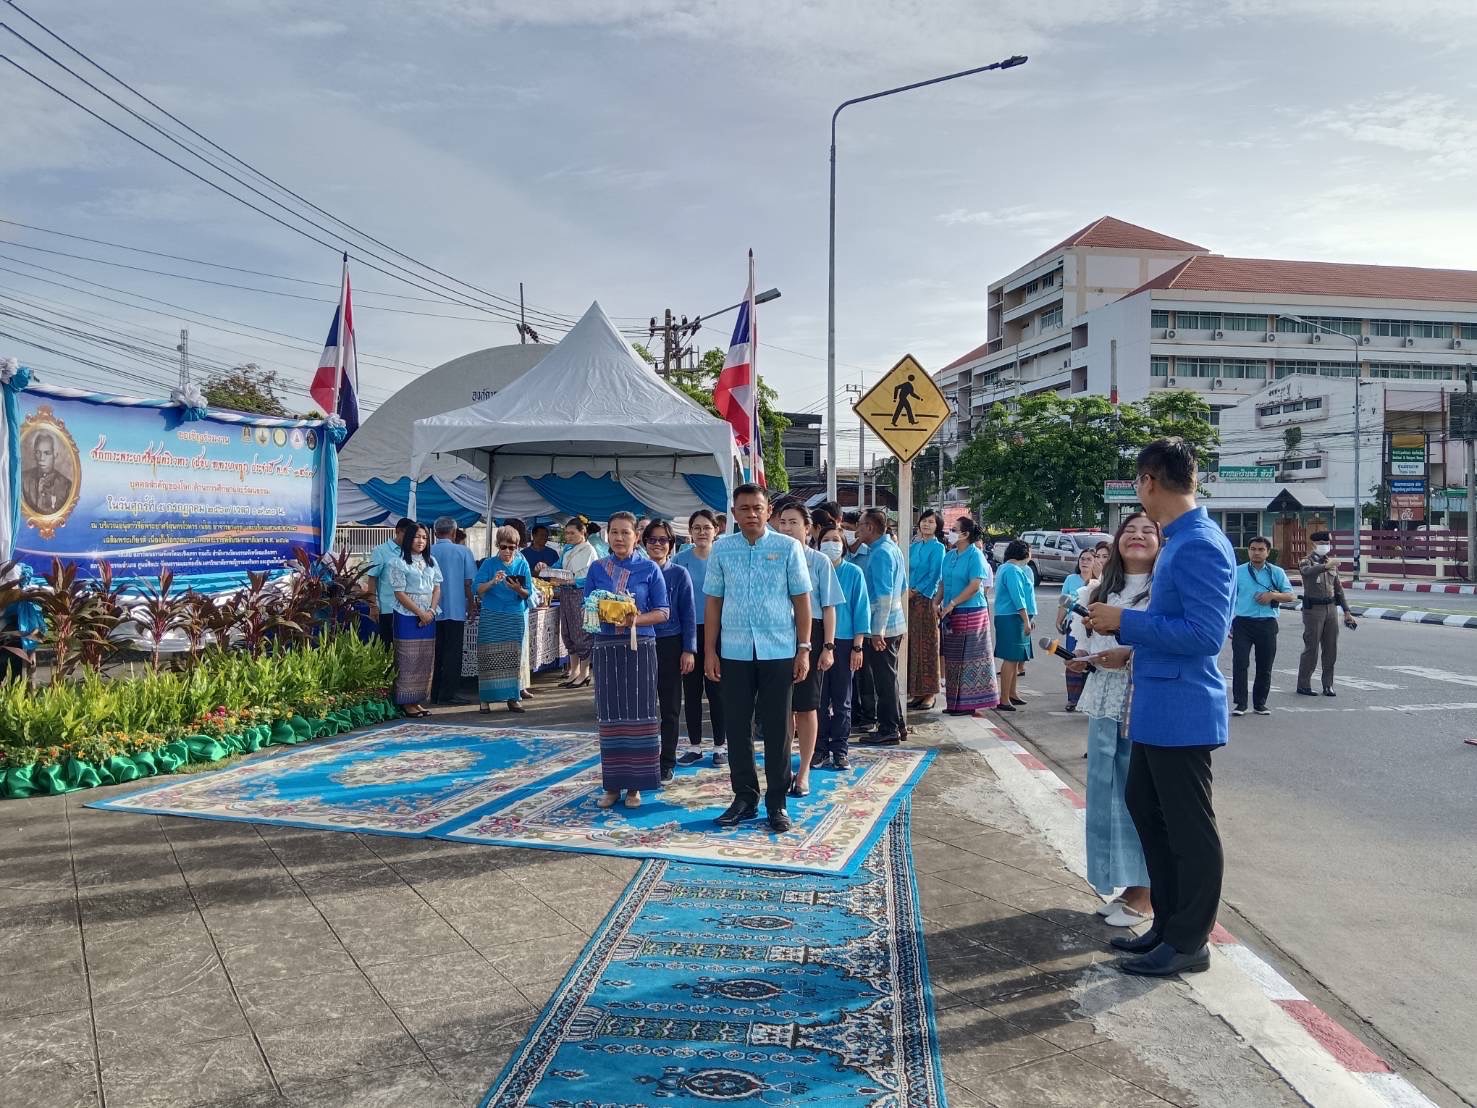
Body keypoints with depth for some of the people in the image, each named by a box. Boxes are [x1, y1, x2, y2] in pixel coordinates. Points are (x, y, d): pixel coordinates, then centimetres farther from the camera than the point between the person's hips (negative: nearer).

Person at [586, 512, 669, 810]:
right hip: (606, 648, 2)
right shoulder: (597, 568, 7)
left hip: (640, 648, -2)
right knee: (610, 716, 5)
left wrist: (636, 620, -17)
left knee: (639, 715, -1)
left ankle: (634, 785, 9)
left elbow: (662, 612, 0)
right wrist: (606, 616, -13)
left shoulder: (649, 569, 1)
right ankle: (612, 785, 14)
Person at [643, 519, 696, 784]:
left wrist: (689, 650, -7)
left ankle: (667, 763, 16)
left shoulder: (679, 574, -1)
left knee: (670, 707, 6)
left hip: (670, 645, -1)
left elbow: (688, 615, -1)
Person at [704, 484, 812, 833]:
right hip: (734, 652, 2)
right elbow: (714, 601, 6)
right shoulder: (721, 549, 4)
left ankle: (776, 802, 19)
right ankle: (744, 797, 25)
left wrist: (804, 649, -3)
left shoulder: (788, 547, -1)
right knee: (737, 728, 9)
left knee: (776, 729, 6)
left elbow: (802, 599, 0)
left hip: (778, 651, -2)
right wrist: (709, 651, 3)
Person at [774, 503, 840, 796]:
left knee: (806, 706, 6)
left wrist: (828, 646, -6)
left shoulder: (819, 561, -3)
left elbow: (829, 607, -1)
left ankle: (803, 773, 20)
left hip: (809, 633, -2)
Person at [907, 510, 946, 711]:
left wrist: (916, 591, -11)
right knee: (912, 646, 6)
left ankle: (929, 693, 1)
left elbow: (934, 576, -8)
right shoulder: (914, 546, 16)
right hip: (910, 600, 6)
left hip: (926, 600, -6)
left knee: (927, 646, -4)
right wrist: (906, 589, -1)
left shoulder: (938, 547, -2)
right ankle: (916, 692, 12)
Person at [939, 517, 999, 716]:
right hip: (951, 614, 8)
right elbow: (943, 582, 17)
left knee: (970, 658, -2)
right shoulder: (949, 556, 12)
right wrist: (938, 603, 3)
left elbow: (974, 586, -18)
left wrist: (951, 604, -18)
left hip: (971, 613, -8)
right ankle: (955, 703, 17)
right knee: (953, 659, 10)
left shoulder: (975, 555, -10)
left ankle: (970, 704, 3)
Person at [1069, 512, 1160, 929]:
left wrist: (1129, 654, -21)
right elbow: (1081, 643, 22)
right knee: (1106, 794, 10)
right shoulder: (1097, 592, 14)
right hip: (1104, 704, 6)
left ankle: (1144, 893, 13)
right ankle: (1128, 886, 24)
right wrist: (1079, 658, 2)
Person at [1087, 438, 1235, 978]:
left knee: (1189, 830, 3)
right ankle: (1167, 924, 33)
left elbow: (1207, 633, -26)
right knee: (1144, 807, 20)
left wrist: (1126, 622, -20)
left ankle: (1189, 943, 18)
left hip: (1180, 710, -11)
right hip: (1157, 707, 11)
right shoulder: (1180, 540, 11)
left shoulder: (1199, 546, -21)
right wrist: (1127, 630, 13)